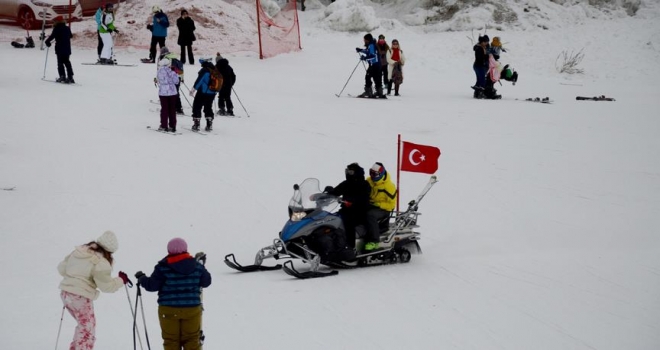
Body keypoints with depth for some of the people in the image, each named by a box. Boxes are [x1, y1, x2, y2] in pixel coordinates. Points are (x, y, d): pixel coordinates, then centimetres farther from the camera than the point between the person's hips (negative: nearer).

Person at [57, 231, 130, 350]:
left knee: (83, 326, 24)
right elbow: (106, 285, -10)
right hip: (81, 297, -8)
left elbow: (62, 268, 14)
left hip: (66, 293, 8)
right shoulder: (101, 263, -12)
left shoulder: (78, 251, 9)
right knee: (87, 330, 3)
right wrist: (121, 280, 6)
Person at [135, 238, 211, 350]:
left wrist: (141, 278, 12)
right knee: (192, 341, 11)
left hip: (169, 310, -2)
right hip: (192, 309, 2)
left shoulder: (163, 267, -9)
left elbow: (152, 285, -6)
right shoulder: (197, 266, 0)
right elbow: (206, 282, 11)